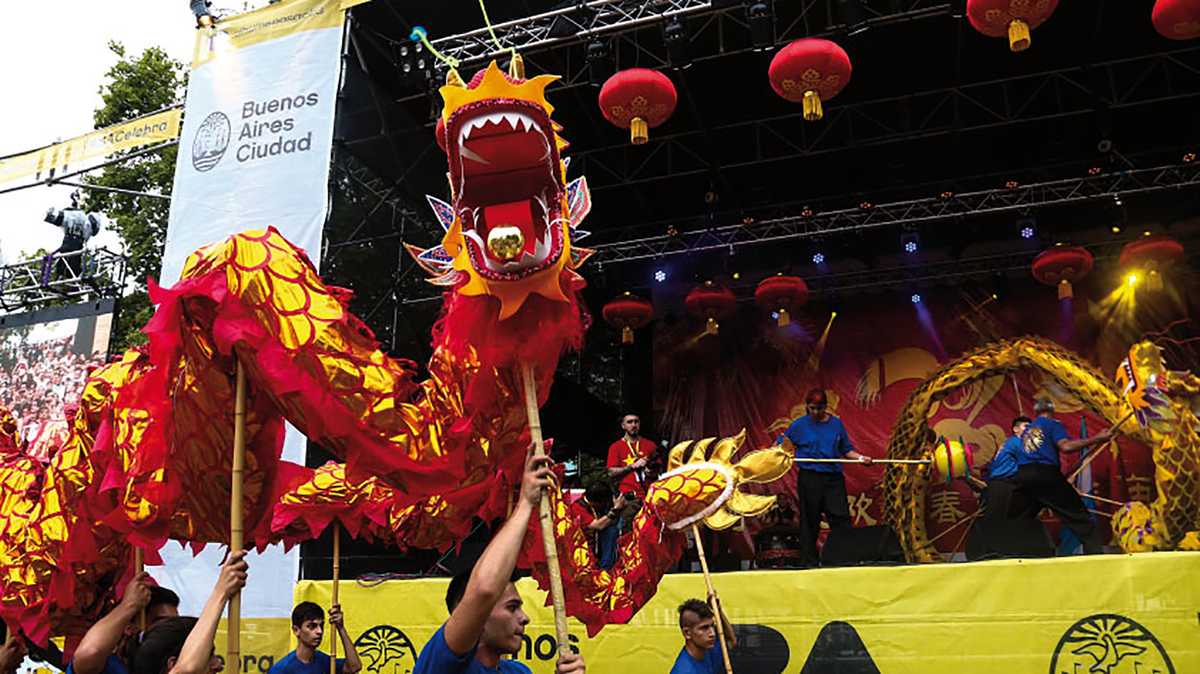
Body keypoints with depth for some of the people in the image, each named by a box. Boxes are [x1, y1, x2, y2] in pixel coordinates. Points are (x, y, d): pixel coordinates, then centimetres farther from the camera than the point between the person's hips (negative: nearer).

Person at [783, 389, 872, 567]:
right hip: (809, 478, -2)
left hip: (834, 477, 2)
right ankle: (810, 562, 10)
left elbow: (846, 450, 15)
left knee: (841, 517, -6)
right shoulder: (799, 425, 3)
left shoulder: (837, 423, 10)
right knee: (810, 521, 2)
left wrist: (860, 458, -1)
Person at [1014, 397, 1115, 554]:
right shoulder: (1054, 424, 9)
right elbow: (1065, 446, -10)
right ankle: (1094, 550, -10)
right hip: (1045, 473, -5)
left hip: (1022, 476, 5)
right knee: (1078, 513, 0)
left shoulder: (1027, 429, 27)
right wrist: (1095, 439, -8)